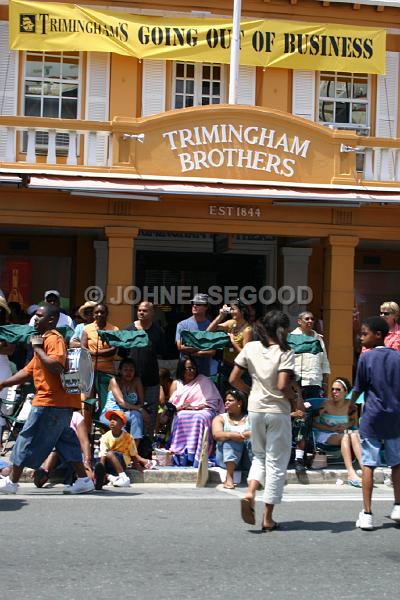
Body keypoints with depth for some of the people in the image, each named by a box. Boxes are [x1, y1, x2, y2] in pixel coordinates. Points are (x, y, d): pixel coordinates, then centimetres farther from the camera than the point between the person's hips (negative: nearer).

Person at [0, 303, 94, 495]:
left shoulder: (53, 339, -11)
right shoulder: (45, 339, 21)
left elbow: (56, 366, -28)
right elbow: (28, 371, 22)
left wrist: (38, 348, -18)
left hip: (51, 402, -10)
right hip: (60, 402, 10)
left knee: (28, 439, -2)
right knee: (65, 441, 10)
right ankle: (84, 480, 9)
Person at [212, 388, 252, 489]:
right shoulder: (220, 418, 18)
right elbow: (217, 435, -4)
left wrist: (246, 435, -23)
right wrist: (231, 435, -25)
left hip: (248, 459, 0)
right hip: (227, 456, 0)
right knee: (232, 440, -30)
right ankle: (229, 477, -40)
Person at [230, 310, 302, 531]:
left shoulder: (250, 348, 1)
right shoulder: (285, 353, -12)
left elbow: (233, 379, 2)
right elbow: (282, 386, -21)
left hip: (255, 409, 4)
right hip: (278, 411, -4)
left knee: (259, 455, 23)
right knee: (276, 462, 7)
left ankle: (250, 493, -5)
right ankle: (268, 518, 9)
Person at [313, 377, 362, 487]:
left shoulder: (350, 405, -2)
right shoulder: (325, 405, -12)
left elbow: (354, 421, 15)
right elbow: (313, 423, -8)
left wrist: (346, 425, -7)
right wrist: (330, 428, -17)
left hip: (343, 432, 4)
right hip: (323, 434, -4)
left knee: (354, 435, -28)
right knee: (345, 437, -32)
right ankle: (350, 473, -43)